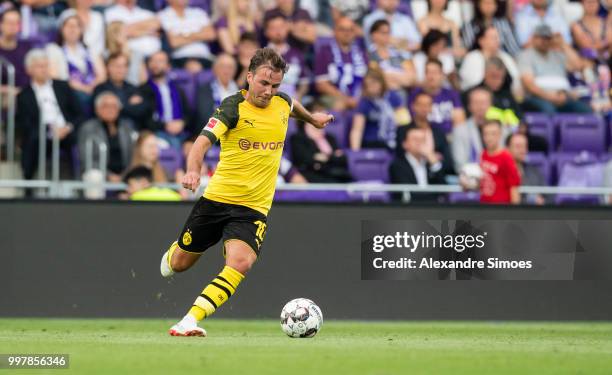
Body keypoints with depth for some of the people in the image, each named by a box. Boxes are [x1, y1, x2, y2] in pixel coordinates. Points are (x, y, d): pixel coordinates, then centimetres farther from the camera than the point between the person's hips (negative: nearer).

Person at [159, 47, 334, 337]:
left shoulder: (281, 103, 3)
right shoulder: (234, 106, -13)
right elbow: (204, 140, -27)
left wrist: (311, 118, 48)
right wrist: (193, 171, -46)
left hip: (254, 209, 2)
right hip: (217, 198, -2)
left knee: (240, 263, -25)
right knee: (180, 264, 13)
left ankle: (190, 321, -29)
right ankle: (172, 253, 52)